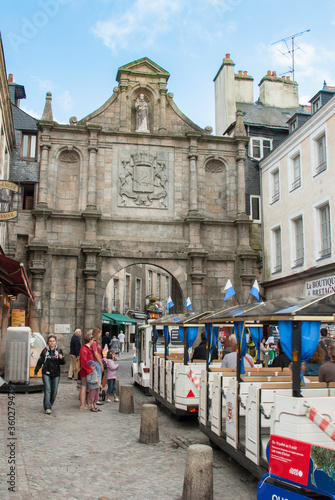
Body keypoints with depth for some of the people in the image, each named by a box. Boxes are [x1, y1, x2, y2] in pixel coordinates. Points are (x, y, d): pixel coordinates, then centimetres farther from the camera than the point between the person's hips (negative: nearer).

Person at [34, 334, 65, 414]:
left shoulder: (59, 350, 3)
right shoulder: (45, 350, 1)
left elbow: (63, 363, 3)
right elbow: (40, 362, 6)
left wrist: (61, 358, -19)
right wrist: (36, 372, 6)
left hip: (56, 374, 2)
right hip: (46, 373, -1)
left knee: (54, 391, 4)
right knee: (47, 390, -10)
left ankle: (50, 404, 24)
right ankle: (47, 408, -8)